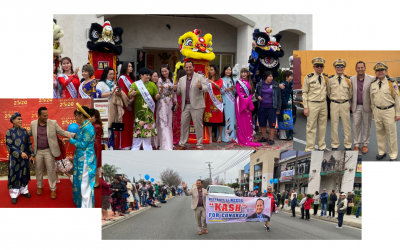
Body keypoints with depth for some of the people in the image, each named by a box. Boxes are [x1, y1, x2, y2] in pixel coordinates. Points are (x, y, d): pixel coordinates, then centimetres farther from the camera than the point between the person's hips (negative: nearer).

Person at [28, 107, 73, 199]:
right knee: (38, 169, 14)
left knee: (51, 170, 1)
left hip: (49, 151, -2)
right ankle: (39, 186, 32)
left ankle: (53, 189, 12)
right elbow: (30, 133, 17)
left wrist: (73, 135, -19)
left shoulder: (53, 123, -8)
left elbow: (62, 132, -6)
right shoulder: (33, 123, -2)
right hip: (38, 151, 2)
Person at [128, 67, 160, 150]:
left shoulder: (152, 84, 11)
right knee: (138, 129, -5)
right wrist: (132, 94, -22)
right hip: (138, 111, -2)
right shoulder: (135, 84, 5)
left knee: (148, 129, 3)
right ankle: (135, 150, 2)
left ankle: (148, 149, 10)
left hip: (149, 111, 2)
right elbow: (129, 95, 1)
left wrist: (157, 96, -11)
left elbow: (156, 97, 12)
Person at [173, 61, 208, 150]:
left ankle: (199, 145, 7)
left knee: (198, 125, -1)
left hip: (196, 106, -4)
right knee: (184, 125, 8)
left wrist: (200, 87, -28)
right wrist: (175, 89, -8)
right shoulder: (181, 79, 15)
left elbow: (206, 89, -6)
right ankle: (182, 144, 18)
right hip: (185, 106, 4)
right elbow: (179, 92, 15)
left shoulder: (200, 77, 2)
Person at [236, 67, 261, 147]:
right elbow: (238, 92, -6)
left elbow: (252, 92, 10)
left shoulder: (249, 82, 14)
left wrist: (249, 99, -9)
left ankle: (249, 138, 6)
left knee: (248, 121, 3)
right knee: (241, 120, -4)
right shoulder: (239, 82, 3)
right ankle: (242, 139, -2)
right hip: (240, 102, -4)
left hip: (248, 103, 4)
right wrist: (244, 99, -18)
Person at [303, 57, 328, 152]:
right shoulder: (308, 77, -4)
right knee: (311, 127, -3)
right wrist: (305, 107, -8)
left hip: (323, 104, 4)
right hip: (312, 104, -4)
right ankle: (309, 148, 3)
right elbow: (305, 93, -3)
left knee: (323, 126, 9)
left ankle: (322, 146, 20)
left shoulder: (326, 77, 7)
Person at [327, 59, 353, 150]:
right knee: (334, 125, 4)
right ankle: (335, 144, 15)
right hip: (334, 104, 0)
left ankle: (348, 145, 14)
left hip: (345, 104, 0)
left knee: (347, 125, 4)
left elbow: (350, 93, 12)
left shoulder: (348, 79, 2)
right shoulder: (330, 79, 1)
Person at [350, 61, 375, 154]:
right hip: (356, 107, 2)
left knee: (367, 126, 8)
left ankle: (365, 144, 21)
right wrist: (350, 105, 6)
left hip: (367, 106, -1)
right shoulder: (352, 79, 2)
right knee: (356, 126, 4)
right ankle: (357, 144, 15)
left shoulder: (371, 79, -6)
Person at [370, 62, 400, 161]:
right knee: (379, 133, 13)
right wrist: (373, 111, 16)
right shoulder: (373, 84, 6)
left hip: (389, 111, -4)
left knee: (391, 134, 0)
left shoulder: (392, 83, -8)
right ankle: (381, 152, 27)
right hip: (377, 111, 4)